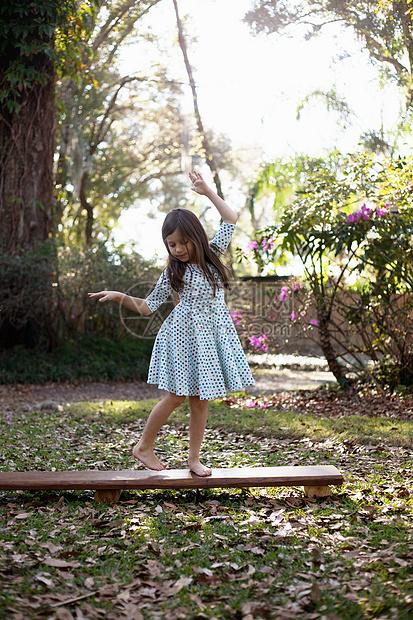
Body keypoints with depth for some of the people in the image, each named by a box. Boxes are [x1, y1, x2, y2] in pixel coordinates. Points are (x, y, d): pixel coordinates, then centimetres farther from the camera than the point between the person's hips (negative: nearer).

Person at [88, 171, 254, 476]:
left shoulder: (212, 254, 3)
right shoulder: (173, 273, -2)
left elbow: (231, 219, 7)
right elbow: (147, 306, 6)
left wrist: (208, 191, 4)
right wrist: (121, 297, -7)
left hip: (212, 335, 3)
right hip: (184, 336, -2)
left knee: (200, 400, 5)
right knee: (176, 396, -2)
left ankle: (194, 458, 14)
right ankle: (144, 446, 15)